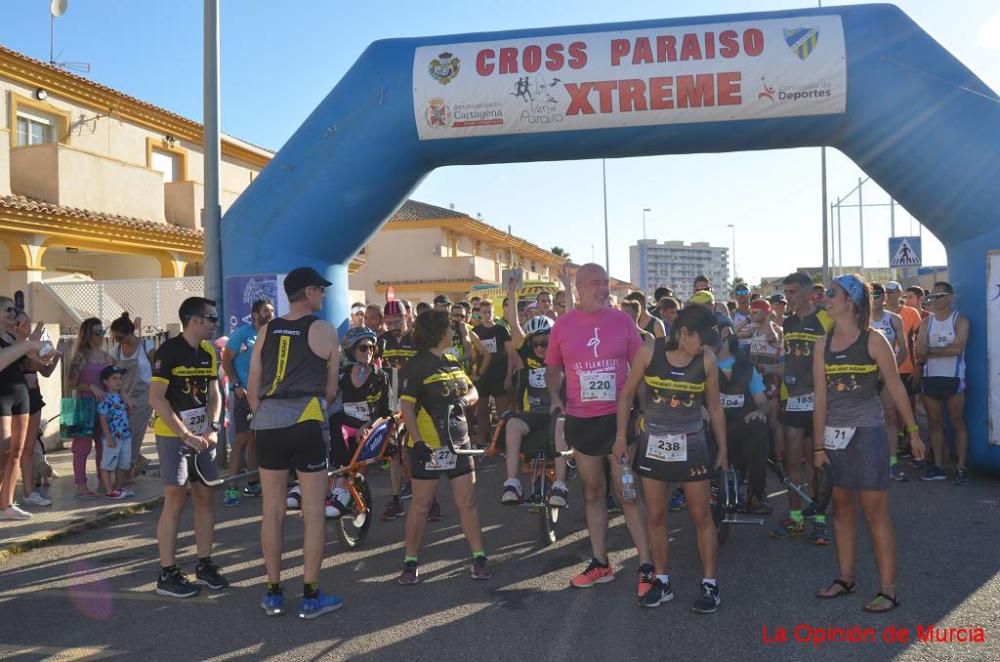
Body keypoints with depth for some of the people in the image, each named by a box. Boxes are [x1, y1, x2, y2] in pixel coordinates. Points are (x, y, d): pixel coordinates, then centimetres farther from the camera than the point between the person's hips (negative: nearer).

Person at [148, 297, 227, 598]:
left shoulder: (209, 352, 8)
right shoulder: (169, 351, -13)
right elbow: (156, 398, -17)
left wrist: (212, 428, -4)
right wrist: (186, 435, -19)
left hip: (202, 435, 6)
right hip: (173, 435, -6)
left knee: (205, 497, 6)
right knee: (175, 500, -6)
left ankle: (204, 565, 17)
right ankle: (167, 574, 2)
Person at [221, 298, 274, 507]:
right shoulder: (242, 333, -6)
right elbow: (226, 360, -7)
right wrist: (236, 385, -15)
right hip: (244, 393, -6)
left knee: (255, 439, 11)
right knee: (242, 439, -11)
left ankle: (252, 483, 20)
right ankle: (232, 488, -9)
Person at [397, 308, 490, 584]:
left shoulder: (453, 362, 13)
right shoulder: (416, 365, -8)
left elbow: (473, 392, 17)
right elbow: (406, 406, -14)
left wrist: (464, 400, -7)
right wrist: (417, 442, -23)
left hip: (458, 442, 6)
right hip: (428, 445, -6)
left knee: (467, 502, 5)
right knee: (421, 505, 2)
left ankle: (479, 558, 12)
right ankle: (410, 561, 13)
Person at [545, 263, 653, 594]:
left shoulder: (622, 320, -4)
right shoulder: (563, 324, -1)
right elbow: (553, 367, 10)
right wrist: (555, 397, -5)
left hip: (619, 416, -2)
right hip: (581, 420, 2)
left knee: (628, 493, 0)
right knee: (593, 492, 13)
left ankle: (646, 566, 9)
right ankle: (600, 563, 25)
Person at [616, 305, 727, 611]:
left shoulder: (707, 360, -8)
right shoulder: (649, 351, -11)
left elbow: (715, 407, 4)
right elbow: (627, 394, -1)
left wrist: (723, 449, 8)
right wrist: (621, 437, -3)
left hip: (691, 444, 0)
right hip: (653, 443, 0)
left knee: (701, 516, 5)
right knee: (655, 516, 9)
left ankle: (709, 584, 17)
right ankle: (662, 581, 23)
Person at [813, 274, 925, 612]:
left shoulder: (873, 340, -7)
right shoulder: (823, 344, 5)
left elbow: (896, 388, -3)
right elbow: (821, 397, 4)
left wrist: (913, 431, -2)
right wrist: (819, 445, 3)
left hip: (867, 432, -5)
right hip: (834, 435, 5)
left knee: (874, 510, -2)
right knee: (841, 507, 13)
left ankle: (888, 589, 6)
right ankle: (845, 577, 26)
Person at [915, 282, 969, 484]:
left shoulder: (960, 320, -1)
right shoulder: (926, 323, 10)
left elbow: (957, 348, -16)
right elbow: (919, 354, 1)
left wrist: (930, 351, -7)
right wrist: (945, 350, -11)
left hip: (953, 378, -4)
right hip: (930, 378, 4)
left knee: (958, 423, -2)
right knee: (934, 423, 7)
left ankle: (961, 468, 2)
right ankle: (938, 467, 13)